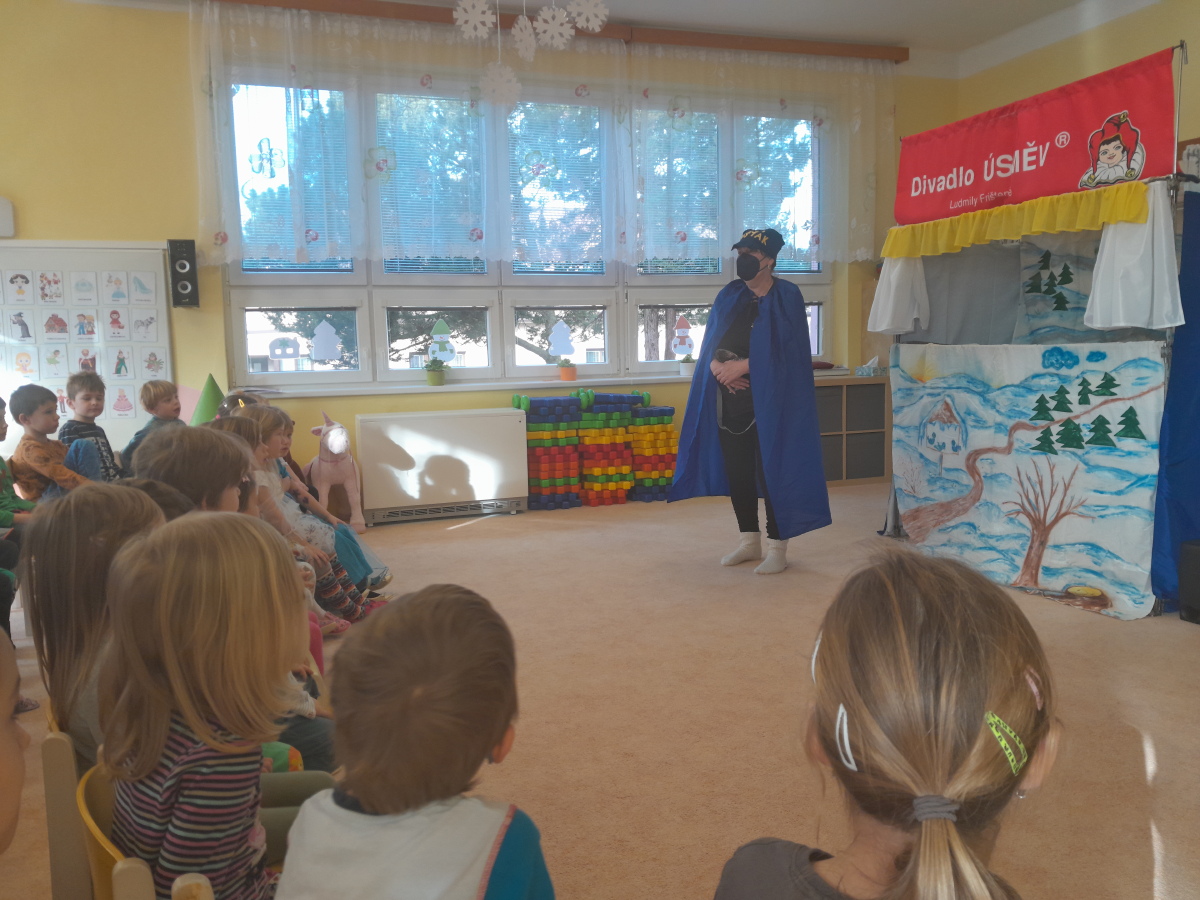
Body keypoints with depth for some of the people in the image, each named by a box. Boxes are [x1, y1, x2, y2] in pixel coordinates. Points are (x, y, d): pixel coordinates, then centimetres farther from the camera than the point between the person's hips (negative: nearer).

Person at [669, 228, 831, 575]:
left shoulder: (785, 296, -4)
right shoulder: (729, 295, 12)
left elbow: (785, 350, -13)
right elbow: (710, 342, 10)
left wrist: (742, 366, -16)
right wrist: (718, 366, -11)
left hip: (769, 400, -5)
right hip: (729, 399, 6)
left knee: (770, 470, -4)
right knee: (737, 470, 9)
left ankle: (778, 547, 7)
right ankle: (750, 541, 22)